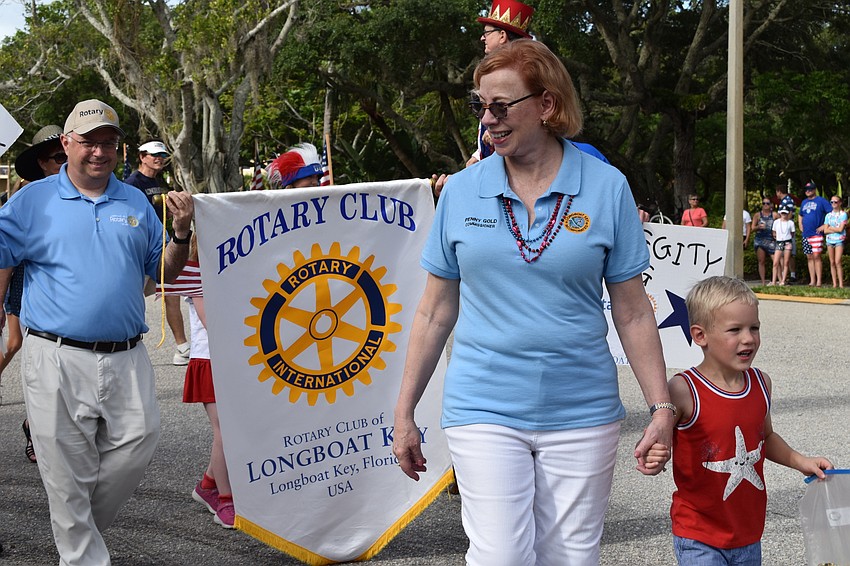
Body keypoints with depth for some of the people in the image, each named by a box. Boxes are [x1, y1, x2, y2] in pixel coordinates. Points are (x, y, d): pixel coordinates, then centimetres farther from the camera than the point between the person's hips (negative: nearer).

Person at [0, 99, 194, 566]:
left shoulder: (135, 202, 12)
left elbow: (165, 271, 16)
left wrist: (182, 232, -2)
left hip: (126, 357, 3)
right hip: (58, 359, -3)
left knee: (138, 441, 3)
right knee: (67, 466, 1)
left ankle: (82, 524, 26)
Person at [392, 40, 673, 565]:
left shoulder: (606, 187, -2)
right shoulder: (462, 191, 1)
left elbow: (633, 312, 1)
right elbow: (435, 312, 6)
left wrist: (662, 407, -3)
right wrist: (405, 414, 7)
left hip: (580, 411, 0)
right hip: (485, 410, 0)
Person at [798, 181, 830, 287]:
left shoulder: (821, 201, -3)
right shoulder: (804, 202, 17)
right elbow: (800, 215, 33)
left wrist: (824, 226, -11)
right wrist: (800, 226, 18)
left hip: (816, 234, -7)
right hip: (806, 234, 7)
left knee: (816, 256, -12)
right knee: (809, 257, 7)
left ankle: (819, 281, -11)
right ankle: (812, 281, 10)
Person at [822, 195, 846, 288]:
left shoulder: (843, 214, -2)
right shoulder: (828, 215, 11)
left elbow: (840, 229, -11)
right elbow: (825, 231, 4)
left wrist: (829, 228, -2)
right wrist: (835, 230, -8)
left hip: (839, 240, -4)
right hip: (830, 240, 4)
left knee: (837, 261, -14)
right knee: (832, 262, 3)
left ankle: (841, 284, -12)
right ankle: (834, 283, 5)